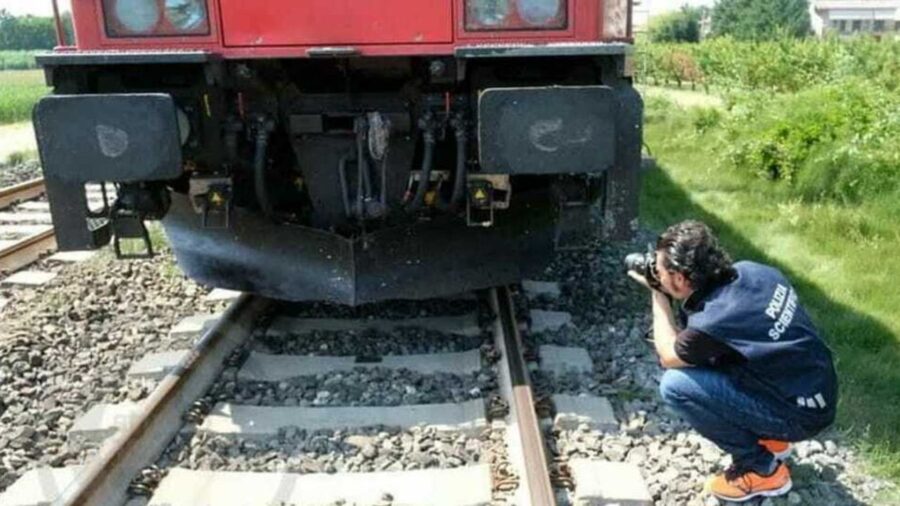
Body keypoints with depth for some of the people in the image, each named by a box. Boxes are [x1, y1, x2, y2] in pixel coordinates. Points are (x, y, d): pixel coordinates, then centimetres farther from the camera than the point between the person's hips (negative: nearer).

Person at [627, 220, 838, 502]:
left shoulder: (712, 321, -28)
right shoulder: (749, 271, -6)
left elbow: (667, 357, -4)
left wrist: (657, 295, 0)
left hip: (801, 413, -8)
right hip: (817, 388, 8)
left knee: (675, 385, -17)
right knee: (704, 350, 14)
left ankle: (762, 469, 0)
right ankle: (769, 438, 21)